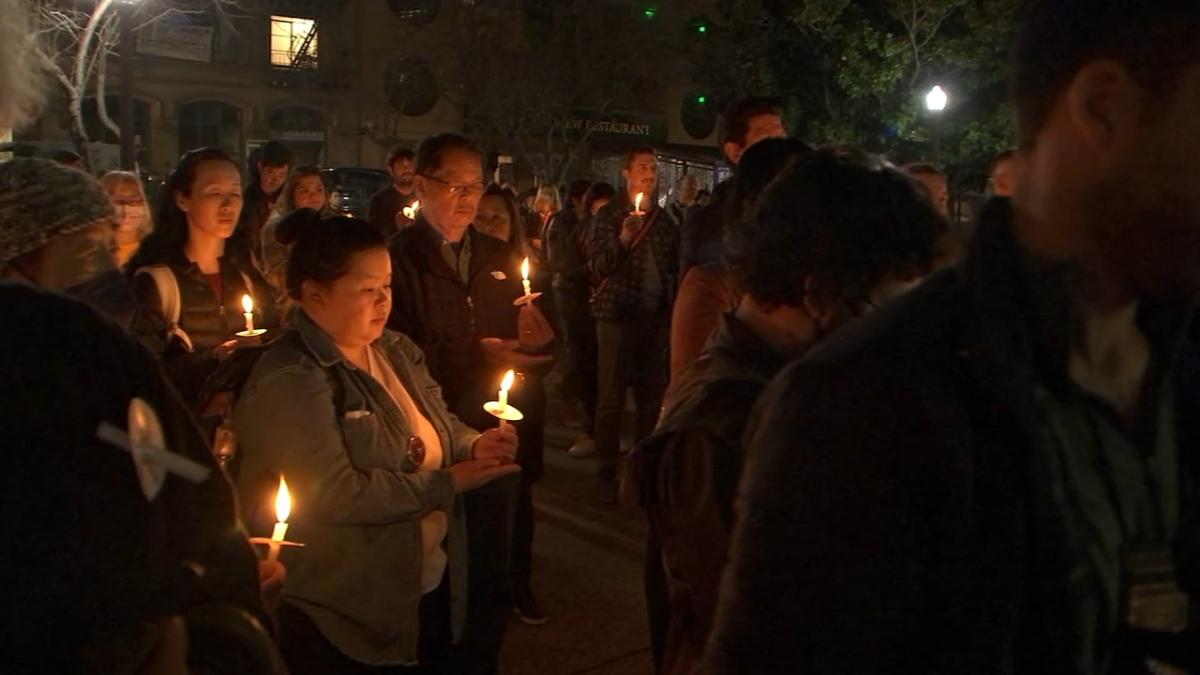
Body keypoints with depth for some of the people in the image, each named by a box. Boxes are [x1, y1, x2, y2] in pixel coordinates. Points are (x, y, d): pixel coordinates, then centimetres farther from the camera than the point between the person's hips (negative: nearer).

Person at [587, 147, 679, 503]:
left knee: (652, 394, 8)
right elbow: (597, 266, -9)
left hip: (655, 316, 5)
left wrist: (672, 311, 11)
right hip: (617, 314, -4)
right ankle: (606, 472, 6)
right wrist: (623, 240, -25)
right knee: (611, 397, -2)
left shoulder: (665, 220, 13)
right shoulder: (608, 215, 0)